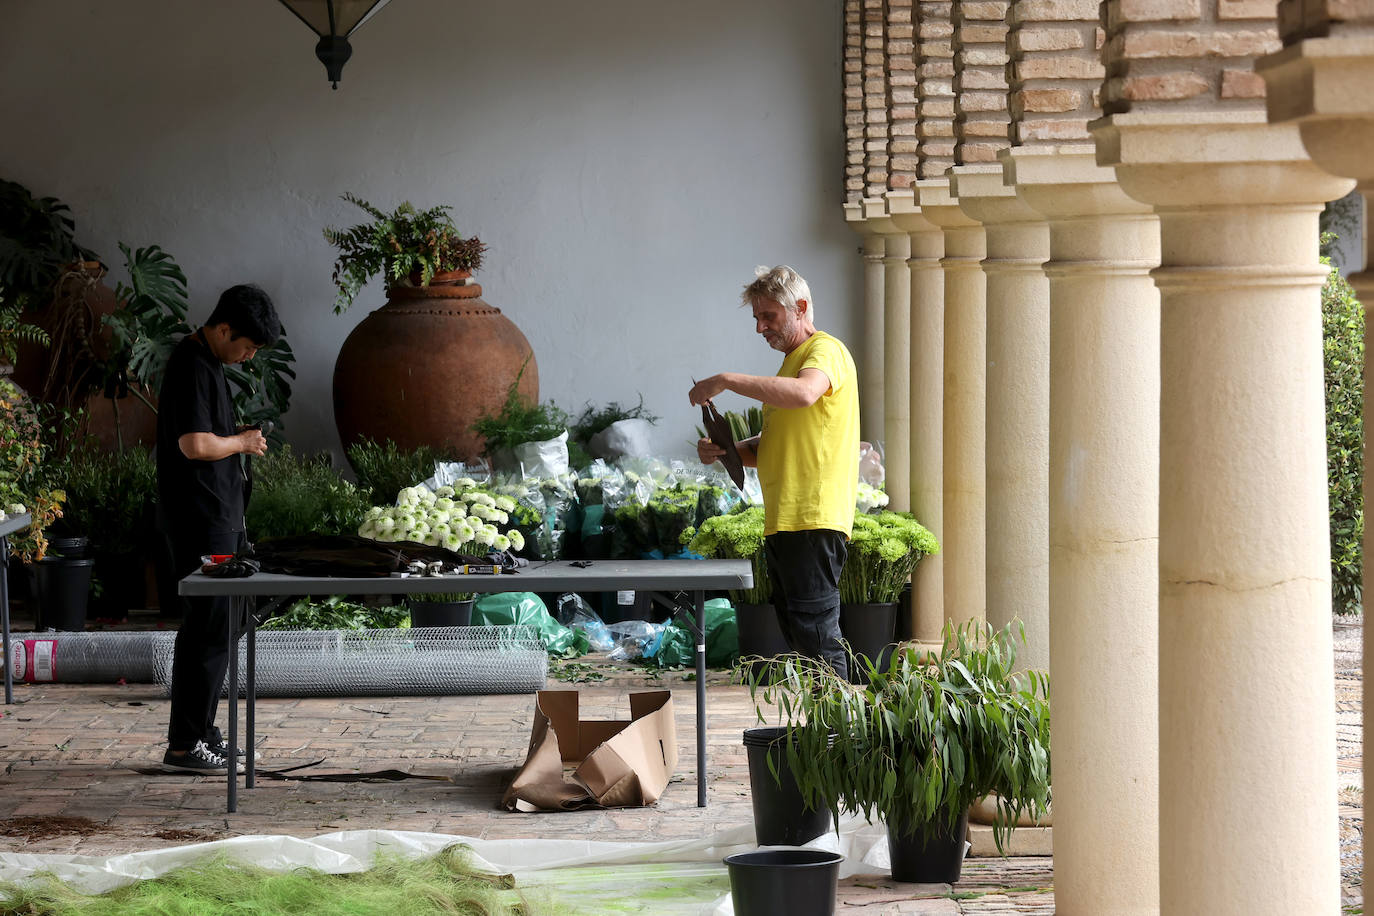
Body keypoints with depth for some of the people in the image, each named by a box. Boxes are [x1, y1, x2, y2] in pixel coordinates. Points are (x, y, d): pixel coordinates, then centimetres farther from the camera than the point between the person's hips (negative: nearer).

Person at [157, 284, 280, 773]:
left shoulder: (207, 364, 15)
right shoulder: (192, 368, -17)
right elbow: (195, 444, -26)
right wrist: (243, 442, -11)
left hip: (217, 517, 10)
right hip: (201, 520, -10)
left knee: (217, 623, 14)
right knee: (209, 628, -8)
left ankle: (199, 730, 21)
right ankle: (185, 744, -5)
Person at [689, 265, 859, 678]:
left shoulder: (826, 351, -7)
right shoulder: (791, 361, 25)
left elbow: (804, 393, -31)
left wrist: (727, 380, -26)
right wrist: (725, 450, 10)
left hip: (814, 520, -10)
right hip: (783, 522, 10)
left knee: (817, 636, -13)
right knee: (796, 636, 10)